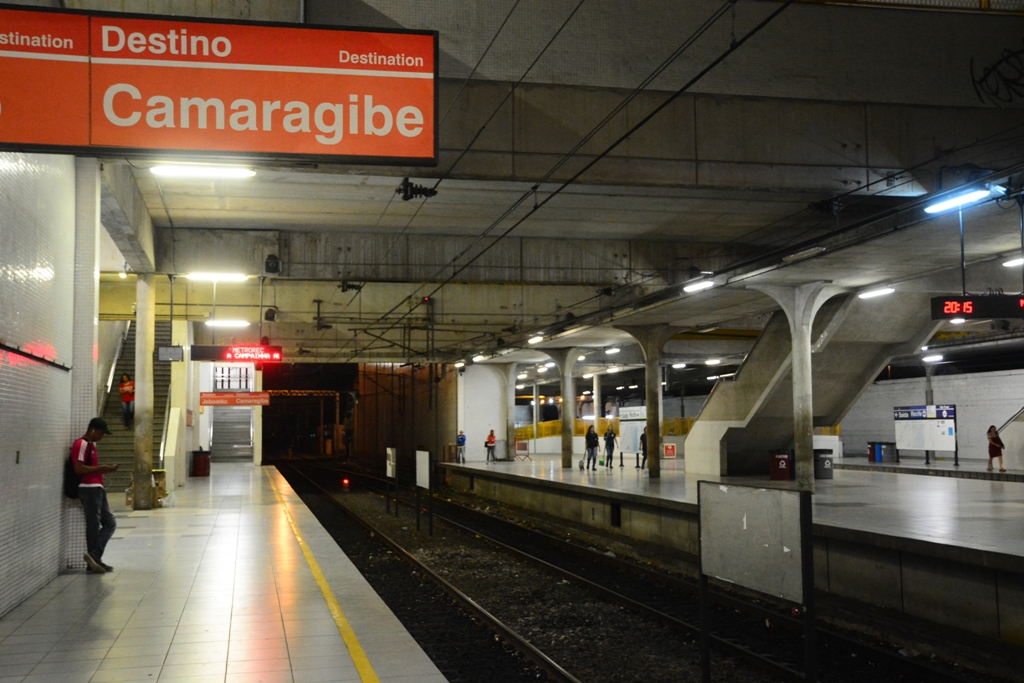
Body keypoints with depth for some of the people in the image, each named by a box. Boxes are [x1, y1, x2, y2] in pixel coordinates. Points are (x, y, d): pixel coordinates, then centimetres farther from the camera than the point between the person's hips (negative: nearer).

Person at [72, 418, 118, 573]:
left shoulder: (91, 445, 20)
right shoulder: (81, 444, -11)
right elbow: (79, 469, -20)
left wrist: (104, 469, 11)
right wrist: (100, 468, -15)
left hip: (97, 489, 10)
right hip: (89, 489, -10)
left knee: (110, 523, 9)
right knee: (94, 525, -6)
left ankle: (94, 557, 8)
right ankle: (93, 556, 0)